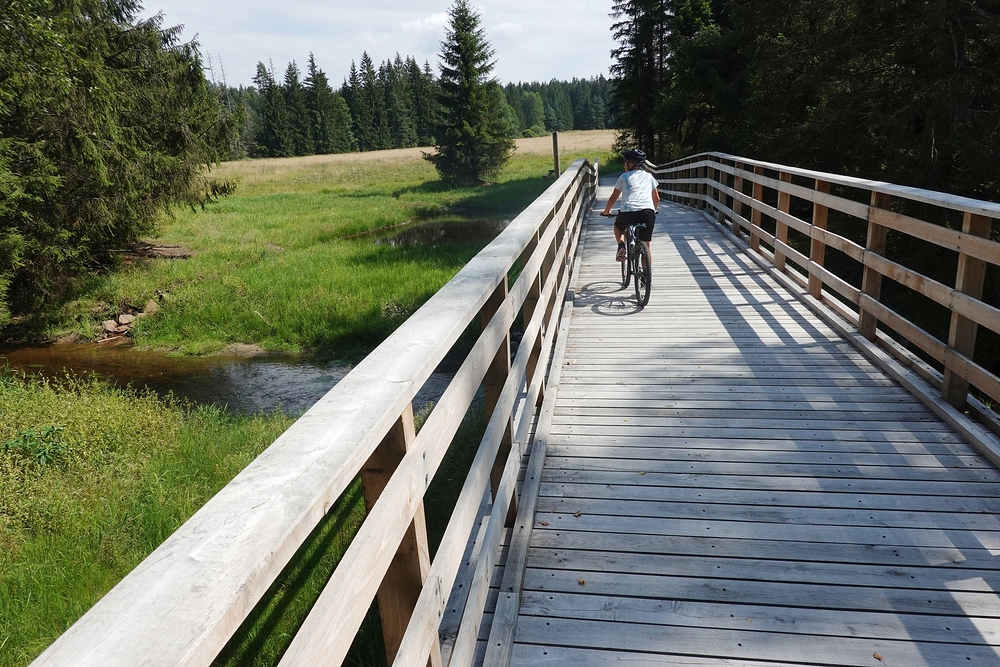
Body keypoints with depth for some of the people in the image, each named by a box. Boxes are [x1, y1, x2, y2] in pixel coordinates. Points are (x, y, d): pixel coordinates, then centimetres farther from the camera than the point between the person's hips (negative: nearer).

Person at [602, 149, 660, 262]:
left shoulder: (624, 177, 15)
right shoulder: (649, 176, 22)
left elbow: (613, 198, 20)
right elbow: (657, 198, 27)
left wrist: (606, 211, 36)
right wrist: (654, 210, 46)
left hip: (628, 212, -1)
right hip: (647, 212, 2)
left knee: (618, 225, 33)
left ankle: (621, 246, 7)